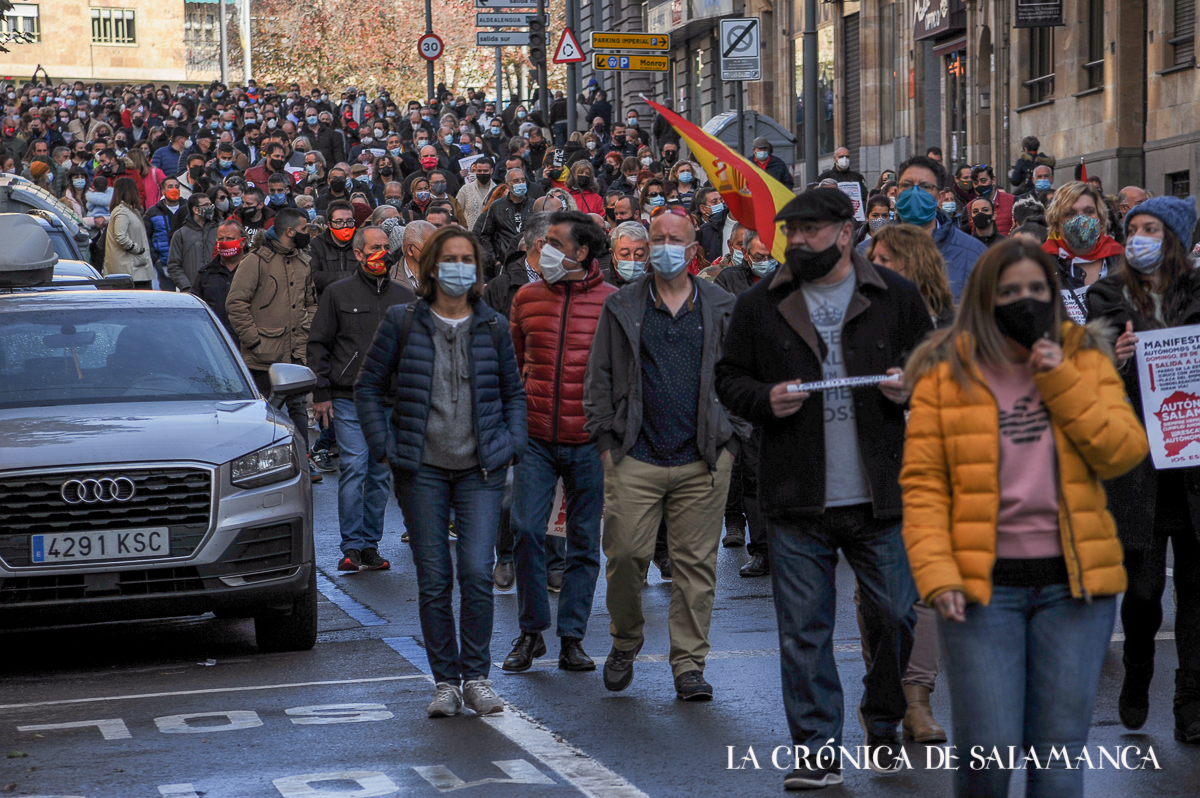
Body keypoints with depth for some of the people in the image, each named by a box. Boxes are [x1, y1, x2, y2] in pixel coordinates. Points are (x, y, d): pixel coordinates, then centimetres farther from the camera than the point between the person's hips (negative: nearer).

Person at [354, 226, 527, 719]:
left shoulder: (493, 327, 6)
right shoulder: (402, 322, 2)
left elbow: (513, 393, 17)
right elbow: (368, 387, 7)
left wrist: (511, 444, 3)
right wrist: (385, 446, -2)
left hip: (481, 470, 0)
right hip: (422, 470, 0)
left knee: (477, 573, -10)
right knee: (434, 581, 2)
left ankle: (476, 677, 3)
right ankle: (446, 682, 13)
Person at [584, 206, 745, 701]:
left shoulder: (722, 310, 9)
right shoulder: (621, 309, 8)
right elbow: (599, 378, 9)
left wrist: (732, 438, 4)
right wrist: (606, 440, 1)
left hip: (703, 460, 0)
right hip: (635, 457, 0)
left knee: (696, 563, 1)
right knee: (625, 554, -5)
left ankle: (689, 664, 9)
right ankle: (625, 643, 19)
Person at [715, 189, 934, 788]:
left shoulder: (896, 298, 5)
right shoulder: (760, 306, 6)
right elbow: (728, 378, 11)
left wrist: (912, 388, -9)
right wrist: (764, 400, -9)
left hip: (879, 495, 0)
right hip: (797, 500, 1)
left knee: (897, 616, 4)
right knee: (804, 631, 2)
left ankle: (881, 719, 29)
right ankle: (817, 749, 11)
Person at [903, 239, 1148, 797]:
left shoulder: (1086, 362, 9)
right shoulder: (945, 375, 3)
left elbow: (1125, 452, -3)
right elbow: (923, 483, -2)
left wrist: (1061, 381, -10)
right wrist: (937, 576, -13)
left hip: (1073, 583, 2)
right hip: (982, 584, -2)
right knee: (989, 748, -5)